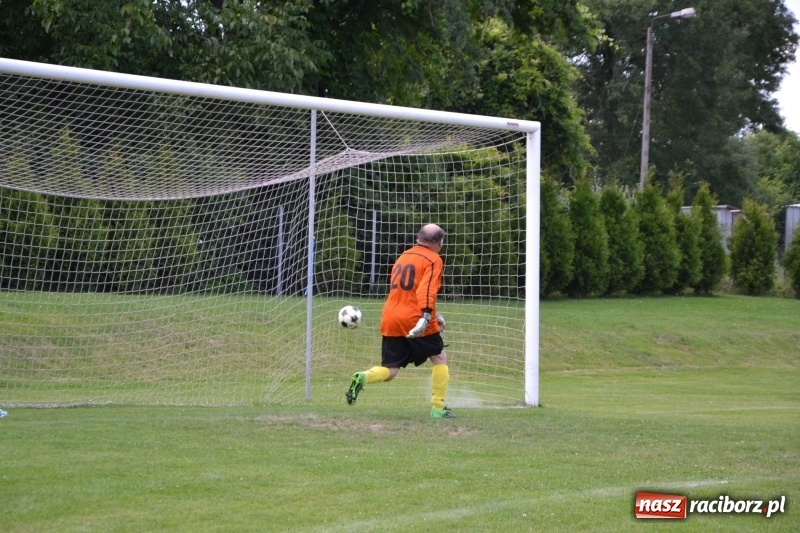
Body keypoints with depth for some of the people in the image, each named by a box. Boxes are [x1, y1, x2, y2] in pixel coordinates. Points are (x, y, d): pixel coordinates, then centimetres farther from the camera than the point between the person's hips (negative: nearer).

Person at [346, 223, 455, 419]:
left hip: (390, 321, 6)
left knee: (390, 370, 9)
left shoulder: (403, 256, 21)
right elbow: (427, 289, -19)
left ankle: (363, 378, -21)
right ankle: (438, 408, 8)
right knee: (440, 358, 13)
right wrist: (426, 316, -30)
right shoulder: (433, 260, -2)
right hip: (415, 320, -6)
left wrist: (433, 315, 33)